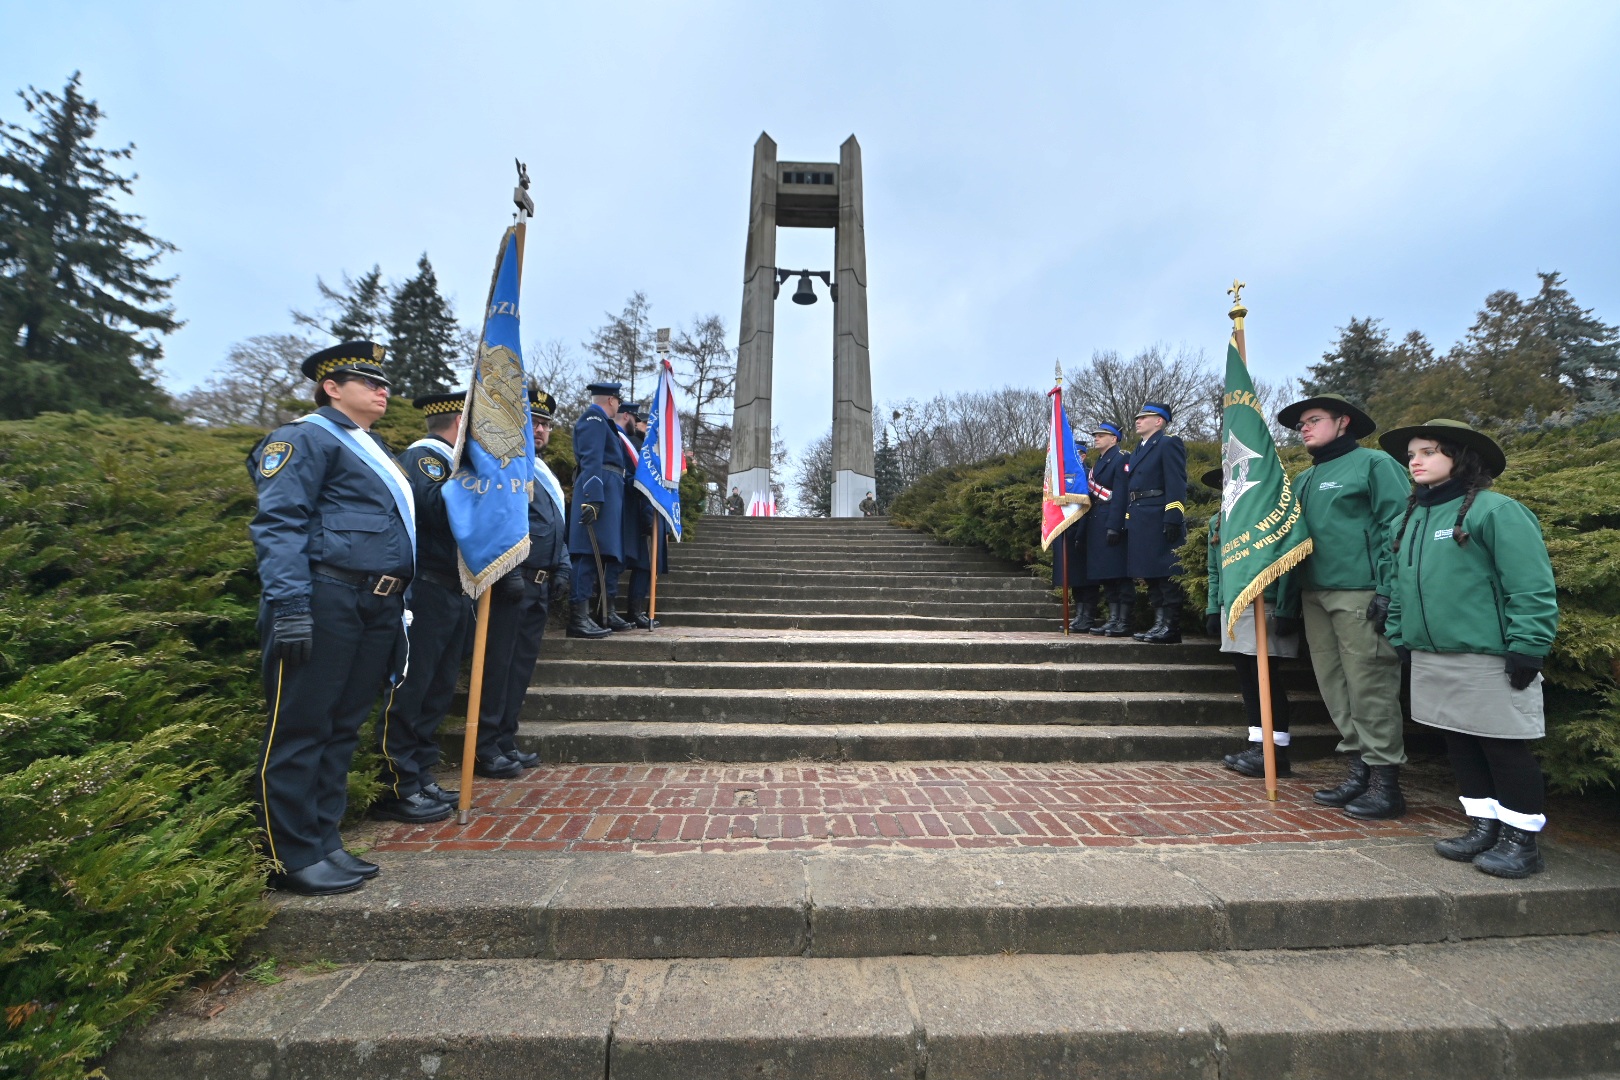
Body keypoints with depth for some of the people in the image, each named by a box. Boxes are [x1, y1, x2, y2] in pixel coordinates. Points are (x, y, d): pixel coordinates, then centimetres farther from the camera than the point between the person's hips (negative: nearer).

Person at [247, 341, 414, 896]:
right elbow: (279, 524, -13)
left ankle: (324, 843, 23)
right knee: (300, 732, 1)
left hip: (377, 609, 9)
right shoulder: (306, 437, -3)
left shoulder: (374, 449, 24)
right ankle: (293, 856, 12)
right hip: (324, 601, -8)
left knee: (342, 729, 13)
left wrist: (396, 609, 20)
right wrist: (290, 605, -22)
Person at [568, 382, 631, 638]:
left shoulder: (603, 421, 26)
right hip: (600, 490, -10)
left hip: (611, 492, 10)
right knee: (590, 552, -12)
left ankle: (608, 612, 18)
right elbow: (591, 460, -17)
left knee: (612, 553, 11)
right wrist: (593, 499, -26)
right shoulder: (594, 417, -5)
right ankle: (579, 617, -11)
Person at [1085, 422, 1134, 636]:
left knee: (1119, 573, -6)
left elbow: (1120, 496, -14)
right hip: (1096, 523, 9)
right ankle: (1113, 619, 14)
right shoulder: (1097, 462, 22)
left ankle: (1124, 622, -2)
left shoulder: (1121, 458, -5)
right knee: (1104, 574, 9)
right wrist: (1084, 526, 13)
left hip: (1112, 523, -9)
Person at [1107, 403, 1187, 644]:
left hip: (1160, 522, -9)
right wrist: (1116, 525, 15)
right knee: (1150, 576, 9)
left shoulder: (1169, 443, -1)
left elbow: (1177, 484, -13)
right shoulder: (1139, 450, 24)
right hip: (1139, 523, 9)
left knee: (1166, 575, -6)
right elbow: (1126, 491, 20)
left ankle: (1171, 627, -2)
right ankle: (1159, 623, 15)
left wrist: (1173, 518, -22)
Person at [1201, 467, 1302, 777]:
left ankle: (1276, 751, 6)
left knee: (1266, 678, -3)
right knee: (1246, 678, 9)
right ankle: (1257, 743, 18)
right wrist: (1213, 609, 10)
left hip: (1265, 609, -7)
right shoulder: (1217, 522, 15)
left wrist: (1285, 610, -17)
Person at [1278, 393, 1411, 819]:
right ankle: (1359, 769, 22)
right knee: (1334, 688, 11)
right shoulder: (1303, 480, 19)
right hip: (1314, 595, 7)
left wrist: (1389, 589, -17)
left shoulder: (1374, 463, -1)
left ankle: (1385, 781, 8)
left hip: (1360, 594, -7)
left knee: (1370, 689, -3)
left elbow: (1399, 527, -9)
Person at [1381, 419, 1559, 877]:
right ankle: (1484, 827, 28)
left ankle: (1521, 840, 18)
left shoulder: (1495, 510, -10)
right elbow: (1401, 585, 17)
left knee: (1505, 750, 4)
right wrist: (1400, 637, 14)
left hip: (1487, 661, -7)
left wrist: (1526, 649, -17)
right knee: (1460, 748, 15)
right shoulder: (1413, 517, 12)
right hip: (1431, 659, 7)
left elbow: (1531, 588, -14)